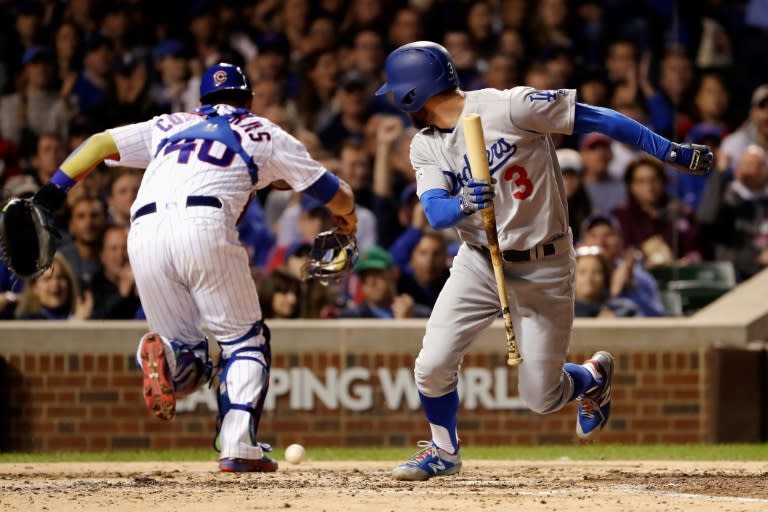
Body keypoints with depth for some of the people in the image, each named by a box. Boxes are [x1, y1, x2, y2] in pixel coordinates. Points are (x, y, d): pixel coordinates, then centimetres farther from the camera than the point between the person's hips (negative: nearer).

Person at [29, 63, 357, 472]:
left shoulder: (169, 126, 31)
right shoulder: (261, 132, 24)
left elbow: (101, 143, 19)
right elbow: (333, 193, 27)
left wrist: (52, 192, 12)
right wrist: (346, 216, 49)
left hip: (144, 233, 3)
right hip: (203, 224, -3)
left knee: (188, 357, 13)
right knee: (244, 340, 13)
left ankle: (163, 355, -23)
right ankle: (238, 446, -5)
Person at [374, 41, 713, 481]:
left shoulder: (508, 108, -18)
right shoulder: (426, 147, -1)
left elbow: (595, 118, -15)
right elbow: (436, 213, -14)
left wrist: (673, 153, -17)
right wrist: (464, 204, -39)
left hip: (543, 269, -4)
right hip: (479, 265, 4)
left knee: (542, 397, -2)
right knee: (432, 368, -9)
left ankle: (594, 376, 32)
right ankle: (444, 451, 20)